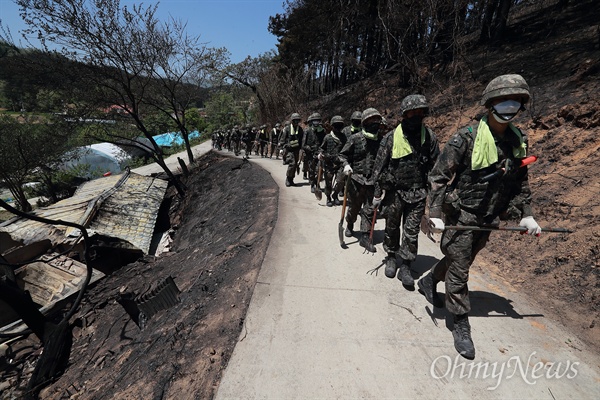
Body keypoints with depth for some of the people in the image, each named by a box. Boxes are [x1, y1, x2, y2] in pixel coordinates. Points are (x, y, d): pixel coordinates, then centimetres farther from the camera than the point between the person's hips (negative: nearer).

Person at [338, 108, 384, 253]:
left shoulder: (381, 139, 4)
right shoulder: (356, 138, -2)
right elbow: (342, 154, 3)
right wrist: (346, 165, -15)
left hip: (372, 180, 2)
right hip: (356, 178, -2)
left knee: (370, 209, 0)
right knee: (354, 206, 13)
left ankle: (365, 236, 10)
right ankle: (349, 225, 41)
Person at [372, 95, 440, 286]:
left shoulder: (429, 137, 1)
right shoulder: (392, 137, -7)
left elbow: (435, 167, 8)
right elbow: (379, 167, -4)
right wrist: (377, 194, -4)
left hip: (418, 193, 1)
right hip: (394, 191, -1)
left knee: (412, 231, 3)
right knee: (392, 228, 13)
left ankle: (405, 266, 17)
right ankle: (391, 258, 34)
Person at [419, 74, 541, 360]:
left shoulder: (518, 140, 5)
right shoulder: (466, 138, -15)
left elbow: (520, 182, 14)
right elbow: (438, 176, -16)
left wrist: (526, 214, 8)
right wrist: (435, 214, -22)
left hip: (488, 219, 6)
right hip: (460, 216, -6)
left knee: (458, 261, 21)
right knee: (458, 271, 1)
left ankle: (428, 282, 45)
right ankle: (461, 325, 17)